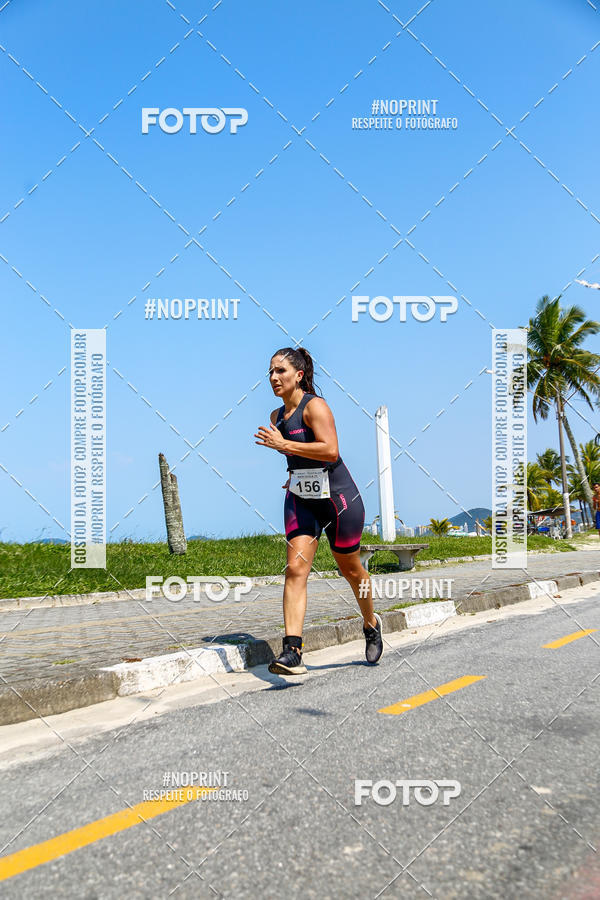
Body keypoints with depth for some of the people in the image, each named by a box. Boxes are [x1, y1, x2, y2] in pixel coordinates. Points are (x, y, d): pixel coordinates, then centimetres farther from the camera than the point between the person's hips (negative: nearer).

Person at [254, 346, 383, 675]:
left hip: (339, 498, -6)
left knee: (350, 569, 10)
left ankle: (371, 625, 38)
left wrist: (283, 445, -29)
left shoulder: (315, 406, -15)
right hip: (301, 500, 6)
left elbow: (330, 450, -29)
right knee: (295, 568, -10)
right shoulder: (277, 416, 8)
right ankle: (292, 653, -15)